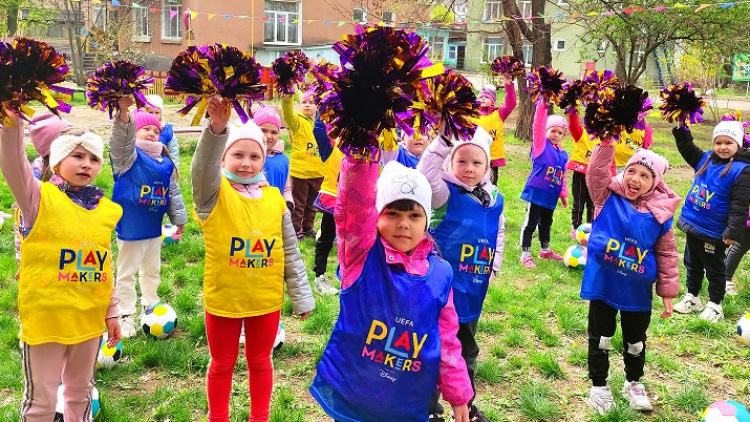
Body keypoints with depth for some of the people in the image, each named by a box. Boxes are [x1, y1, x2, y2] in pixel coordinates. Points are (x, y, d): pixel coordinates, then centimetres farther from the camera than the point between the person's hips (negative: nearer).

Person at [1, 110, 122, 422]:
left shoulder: (106, 210, 4)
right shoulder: (40, 198, -8)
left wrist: (111, 313, 11)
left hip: (90, 320, 4)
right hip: (45, 319, -4)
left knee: (81, 392, 21)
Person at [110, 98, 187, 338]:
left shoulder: (166, 163, 6)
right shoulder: (128, 156, -10)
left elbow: (174, 193, 13)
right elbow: (121, 138, -32)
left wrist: (179, 219, 15)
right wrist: (123, 113, -49)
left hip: (154, 228, 6)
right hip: (130, 227, -6)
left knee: (152, 270, 21)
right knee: (127, 272, 6)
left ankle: (150, 305, 38)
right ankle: (126, 315, 16)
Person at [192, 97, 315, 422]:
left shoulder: (274, 198, -2)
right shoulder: (214, 194, -9)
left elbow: (290, 252, 3)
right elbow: (202, 169, -34)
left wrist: (301, 296, 4)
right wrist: (216, 129, -51)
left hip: (267, 299, 2)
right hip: (223, 299, -2)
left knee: (260, 361, 19)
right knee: (222, 364, 16)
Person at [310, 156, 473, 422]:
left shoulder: (439, 273, -3)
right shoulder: (362, 255, -10)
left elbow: (447, 339, 4)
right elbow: (356, 201, -28)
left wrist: (458, 395, 7)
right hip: (349, 396, -2)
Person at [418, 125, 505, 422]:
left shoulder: (494, 200, 1)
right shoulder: (445, 193, -15)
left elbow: (499, 233, 17)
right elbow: (424, 175, -37)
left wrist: (494, 266, 9)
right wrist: (444, 139, -39)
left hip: (472, 291, 6)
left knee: (467, 351, 22)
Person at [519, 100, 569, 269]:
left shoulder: (563, 154, 10)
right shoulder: (541, 144, -5)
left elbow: (561, 177, 17)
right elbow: (538, 125, -16)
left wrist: (563, 194, 17)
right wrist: (543, 104, -23)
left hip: (551, 195, 6)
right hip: (537, 191, -6)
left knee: (546, 223, 21)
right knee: (530, 223, -1)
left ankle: (545, 250, 37)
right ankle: (525, 255, 5)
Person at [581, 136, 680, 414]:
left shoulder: (661, 214, -6)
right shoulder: (608, 197, -8)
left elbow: (667, 255, 0)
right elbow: (596, 171, -25)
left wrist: (667, 291, 1)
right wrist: (607, 140, -35)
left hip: (638, 292, 2)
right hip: (603, 285, -1)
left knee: (636, 341, 20)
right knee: (600, 338, 12)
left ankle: (633, 383, 43)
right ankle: (599, 386, 30)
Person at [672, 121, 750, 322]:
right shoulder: (705, 159, 2)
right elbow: (686, 147, 17)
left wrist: (733, 231, -24)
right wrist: (681, 128, 2)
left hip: (714, 232, -6)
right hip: (693, 224, 7)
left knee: (715, 270, 10)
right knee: (692, 265, 20)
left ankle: (715, 305, 24)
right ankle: (692, 298, 35)